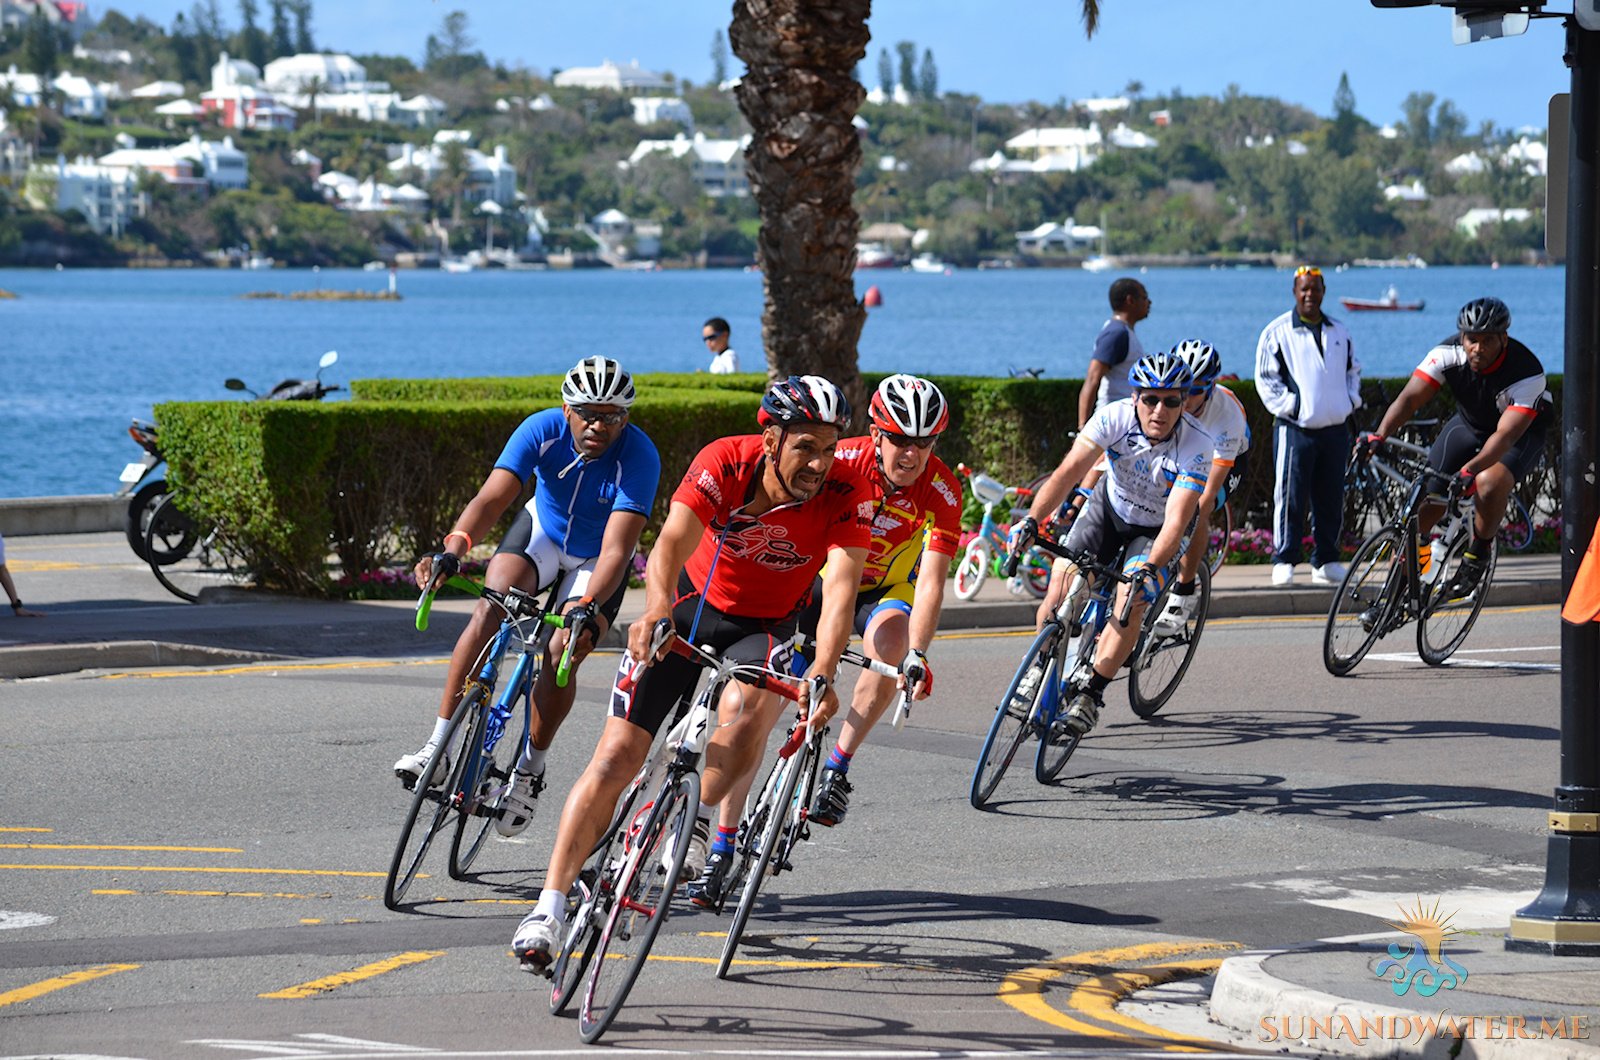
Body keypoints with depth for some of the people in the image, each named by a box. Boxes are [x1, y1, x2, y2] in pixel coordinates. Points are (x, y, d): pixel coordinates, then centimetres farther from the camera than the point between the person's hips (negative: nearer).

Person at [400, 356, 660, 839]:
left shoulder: (638, 456, -33)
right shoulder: (543, 430, -26)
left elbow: (616, 549, -41)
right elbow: (492, 497, -36)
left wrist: (587, 610, -56)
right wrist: (451, 550, -54)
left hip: (596, 560, -1)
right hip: (543, 529, 1)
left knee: (562, 654, -20)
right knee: (491, 604, -25)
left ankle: (531, 767, 5)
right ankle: (438, 747, -23)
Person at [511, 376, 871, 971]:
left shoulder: (845, 494, -24)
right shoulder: (726, 463, -26)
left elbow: (842, 585, -36)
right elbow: (671, 544, -38)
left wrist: (823, 671, -53)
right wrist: (656, 611, -59)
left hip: (766, 626, 0)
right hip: (692, 605, 0)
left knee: (745, 711, -35)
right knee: (617, 756, -8)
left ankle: (697, 820, -9)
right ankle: (550, 908, -3)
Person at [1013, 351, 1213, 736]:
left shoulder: (1197, 446, -32)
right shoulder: (1115, 418, -27)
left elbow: (1176, 521, -37)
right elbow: (1069, 470, -35)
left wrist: (1150, 569, -53)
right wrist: (1032, 520, -49)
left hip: (1156, 528, -2)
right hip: (1109, 505, 2)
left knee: (1132, 598, -24)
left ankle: (1089, 694, -16)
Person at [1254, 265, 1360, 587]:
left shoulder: (1339, 331, 14)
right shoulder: (1277, 332, -1)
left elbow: (1353, 370, 25)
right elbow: (1266, 378, -1)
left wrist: (1351, 400, 9)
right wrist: (1287, 405, -10)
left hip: (1335, 428, 4)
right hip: (1296, 428, -4)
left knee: (1331, 499, 7)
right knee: (1291, 497, -7)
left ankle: (1326, 561, 16)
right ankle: (1284, 561, -2)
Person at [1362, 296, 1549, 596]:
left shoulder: (1527, 373, -34)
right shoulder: (1448, 354, -24)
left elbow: (1505, 434, -41)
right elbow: (1410, 397, -28)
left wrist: (1471, 470, -55)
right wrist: (1379, 435, -45)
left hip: (1524, 432, -4)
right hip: (1470, 423, 4)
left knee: (1489, 481, -32)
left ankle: (1478, 554, -10)